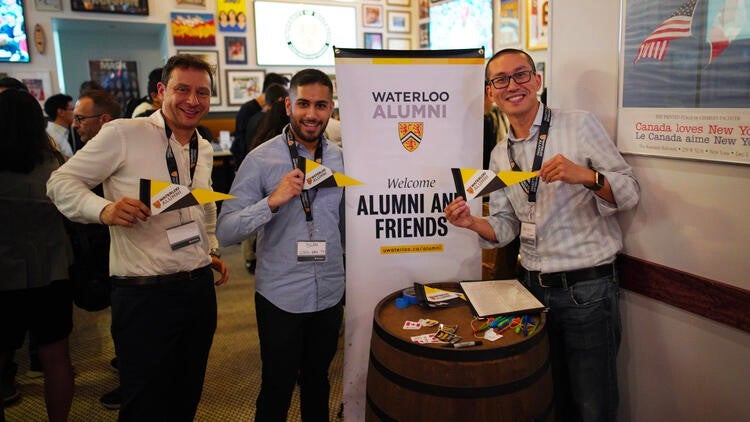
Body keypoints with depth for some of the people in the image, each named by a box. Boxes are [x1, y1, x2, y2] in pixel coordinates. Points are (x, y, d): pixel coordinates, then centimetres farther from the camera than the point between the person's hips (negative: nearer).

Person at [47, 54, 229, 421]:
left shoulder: (204, 149, 11)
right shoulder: (122, 134, -10)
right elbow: (61, 182, -8)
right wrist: (104, 209, -25)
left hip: (200, 287, 6)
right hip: (143, 294, -6)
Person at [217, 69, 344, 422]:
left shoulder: (342, 158, 2)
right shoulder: (261, 159, -11)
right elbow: (225, 232, -16)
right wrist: (273, 202, -29)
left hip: (331, 295, 4)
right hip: (280, 297, -3)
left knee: (318, 382, 21)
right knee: (277, 388, 11)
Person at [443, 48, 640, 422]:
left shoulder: (580, 126, -7)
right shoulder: (499, 155, 9)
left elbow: (630, 193, -8)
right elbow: (505, 226, 9)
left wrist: (586, 176, -27)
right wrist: (472, 222, -11)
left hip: (587, 288, -4)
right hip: (533, 287, 5)